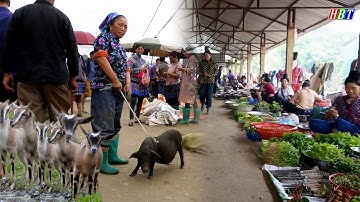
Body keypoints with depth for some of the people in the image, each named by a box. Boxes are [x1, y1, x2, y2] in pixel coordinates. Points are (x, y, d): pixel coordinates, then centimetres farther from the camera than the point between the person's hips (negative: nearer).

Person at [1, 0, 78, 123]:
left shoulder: (20, 13, 7)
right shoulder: (62, 17, 4)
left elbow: (8, 46, 7)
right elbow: (72, 50, 4)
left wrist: (6, 73, 14)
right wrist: (73, 77, 10)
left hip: (28, 76, 1)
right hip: (57, 77, -1)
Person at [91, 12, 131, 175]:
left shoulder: (120, 46, 22)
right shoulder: (104, 38, -3)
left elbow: (125, 67, 21)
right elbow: (100, 58, -18)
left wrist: (127, 83, 3)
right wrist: (115, 80, -18)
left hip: (118, 90, 9)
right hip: (104, 88, -9)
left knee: (115, 125, 14)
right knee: (104, 126, -8)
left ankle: (112, 155, 24)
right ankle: (102, 163, -1)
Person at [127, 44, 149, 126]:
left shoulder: (143, 60, 19)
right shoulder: (131, 59, 0)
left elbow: (147, 70, 27)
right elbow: (129, 70, -11)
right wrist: (139, 69, -17)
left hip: (143, 83, 7)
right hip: (135, 82, -6)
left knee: (140, 101, 7)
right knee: (133, 100, -14)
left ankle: (137, 117, 16)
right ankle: (131, 119, -14)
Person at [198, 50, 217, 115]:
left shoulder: (213, 63, 3)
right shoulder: (201, 63, 7)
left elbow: (216, 71, 2)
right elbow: (199, 71, 8)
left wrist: (209, 75, -12)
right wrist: (203, 74, -12)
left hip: (210, 81, -1)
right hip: (203, 81, 1)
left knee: (209, 95, -4)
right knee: (202, 94, -1)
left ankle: (208, 109, 5)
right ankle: (203, 104, 31)